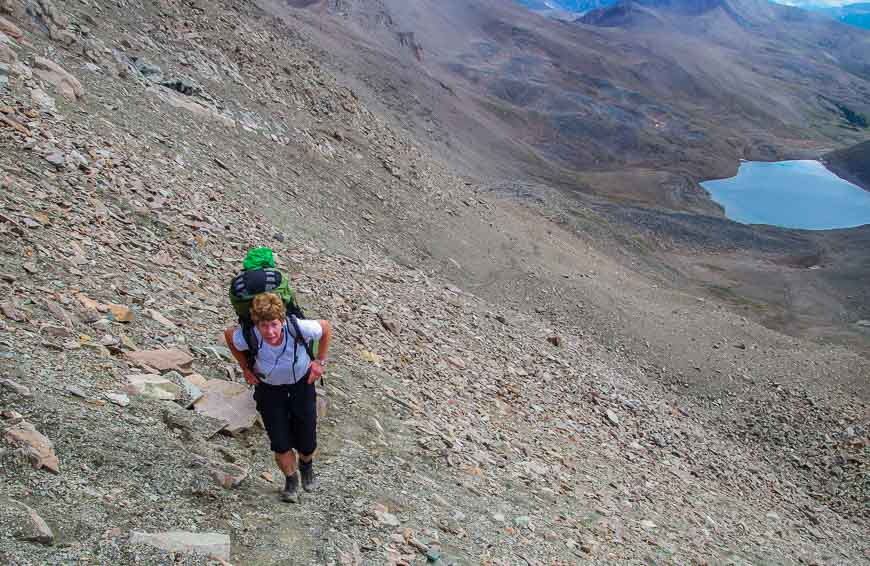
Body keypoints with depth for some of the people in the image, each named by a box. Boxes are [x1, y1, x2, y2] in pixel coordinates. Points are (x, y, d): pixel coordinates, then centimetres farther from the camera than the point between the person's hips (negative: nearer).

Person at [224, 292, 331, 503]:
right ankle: (290, 480, 30)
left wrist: (320, 362, -6)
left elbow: (325, 327, -13)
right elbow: (228, 334, -7)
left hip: (301, 384, 0)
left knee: (307, 444, 6)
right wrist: (245, 369, -3)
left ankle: (306, 465, 45)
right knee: (280, 445, -4)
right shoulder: (248, 338, -32)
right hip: (269, 389, 0)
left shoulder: (298, 328, -35)